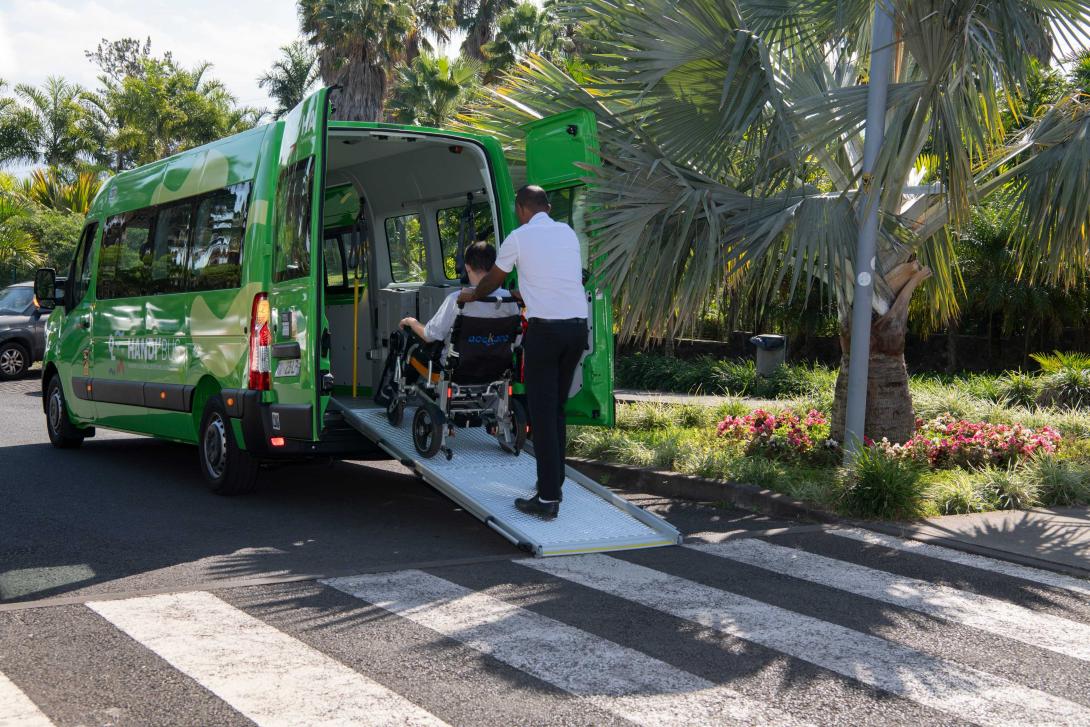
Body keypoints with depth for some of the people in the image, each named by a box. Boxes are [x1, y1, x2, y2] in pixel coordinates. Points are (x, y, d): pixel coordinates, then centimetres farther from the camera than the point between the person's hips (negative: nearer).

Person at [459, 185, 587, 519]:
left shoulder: (518, 238, 1)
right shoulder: (568, 233, 15)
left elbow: (493, 280, 15)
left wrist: (472, 295, 37)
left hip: (544, 328, -5)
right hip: (578, 325, 5)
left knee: (542, 413, -2)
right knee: (557, 409, 16)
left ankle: (548, 499, -5)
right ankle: (554, 485, 21)